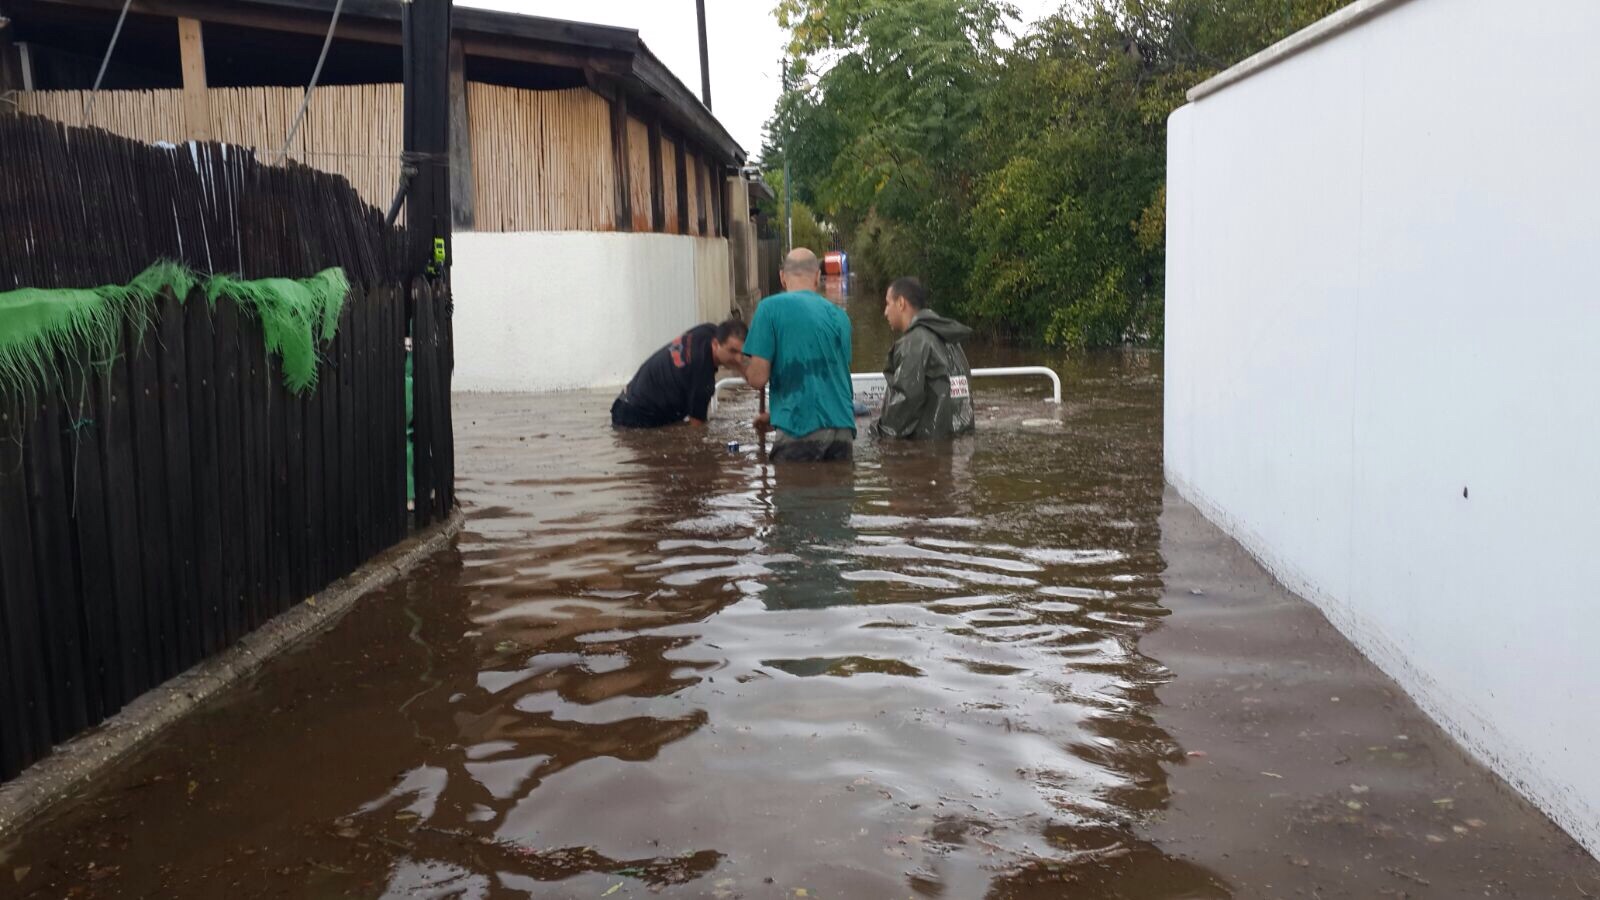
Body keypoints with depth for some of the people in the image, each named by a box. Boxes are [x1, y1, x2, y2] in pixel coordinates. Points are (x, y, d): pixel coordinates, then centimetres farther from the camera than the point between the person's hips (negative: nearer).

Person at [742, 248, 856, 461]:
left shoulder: (771, 308, -3)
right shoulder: (838, 315, 12)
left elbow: (758, 378, -7)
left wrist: (742, 366, 17)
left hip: (801, 430, -4)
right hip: (843, 428, 4)